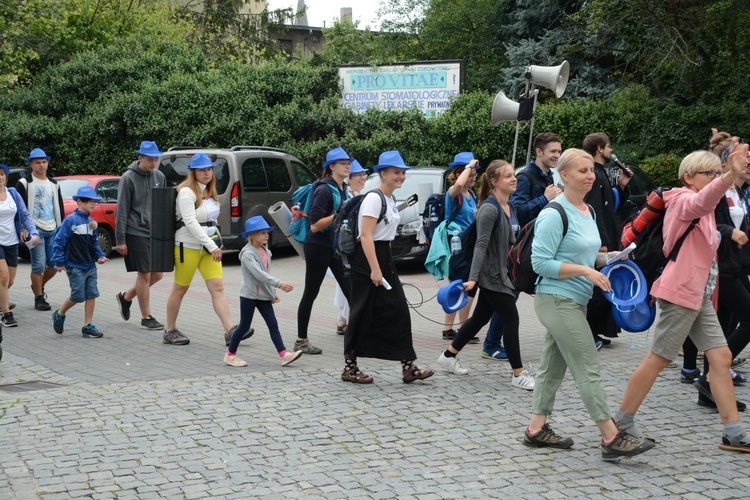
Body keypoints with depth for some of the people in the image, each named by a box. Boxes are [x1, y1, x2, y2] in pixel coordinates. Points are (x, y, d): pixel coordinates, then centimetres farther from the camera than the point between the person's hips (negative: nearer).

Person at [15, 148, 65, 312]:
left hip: (53, 230, 6)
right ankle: (39, 299, 5)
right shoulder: (24, 183, -2)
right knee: (39, 265, -6)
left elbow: (59, 208, 19)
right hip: (35, 230, -6)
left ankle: (38, 286, 31)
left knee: (55, 264, 5)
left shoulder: (53, 184, 15)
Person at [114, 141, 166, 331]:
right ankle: (146, 318, 6)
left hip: (155, 233, 7)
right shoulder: (129, 178, -9)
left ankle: (126, 297, 30)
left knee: (157, 274, 8)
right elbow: (122, 210, -9)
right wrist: (120, 240, -11)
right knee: (145, 274, -4)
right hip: (136, 232, -7)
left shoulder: (159, 176, 8)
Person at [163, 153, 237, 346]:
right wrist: (212, 246, -24)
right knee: (180, 289, 5)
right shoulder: (187, 192, -13)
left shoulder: (209, 192, 12)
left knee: (217, 287, -4)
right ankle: (170, 332, 18)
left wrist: (213, 245, 9)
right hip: (188, 246, -7)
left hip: (208, 246, 7)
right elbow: (190, 222, -21)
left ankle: (230, 331, -11)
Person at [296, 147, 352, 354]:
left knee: (351, 290, 0)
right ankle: (301, 341, 13)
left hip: (337, 246, 8)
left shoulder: (343, 189, 10)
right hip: (318, 246, -8)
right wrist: (339, 214, -24)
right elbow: (315, 226, -20)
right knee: (311, 293, 3)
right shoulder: (324, 190, -16)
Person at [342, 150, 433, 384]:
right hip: (368, 259, -9)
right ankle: (349, 367, 8)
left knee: (398, 310, 4)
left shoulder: (390, 199, 14)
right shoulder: (374, 198, -15)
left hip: (384, 257, 9)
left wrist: (385, 266, 18)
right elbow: (366, 236, -21)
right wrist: (374, 269, -26)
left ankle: (408, 367, 5)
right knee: (364, 314, -2)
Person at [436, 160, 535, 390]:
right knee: (511, 320, -7)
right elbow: (481, 245, -24)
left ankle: (449, 355, 31)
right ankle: (518, 375, -1)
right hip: (491, 275, -9)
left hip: (499, 273, 9)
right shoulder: (489, 209, -18)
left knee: (480, 318, 17)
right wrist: (473, 278, -29)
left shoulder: (507, 207, 10)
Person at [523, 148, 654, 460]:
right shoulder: (555, 214, -15)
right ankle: (611, 438, -6)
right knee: (588, 369, -8)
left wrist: (606, 258, 5)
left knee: (553, 367, 14)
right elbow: (541, 262, -18)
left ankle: (536, 429, 22)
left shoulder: (587, 211, 13)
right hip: (556, 301, -9)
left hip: (574, 302, 9)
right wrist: (585, 271, -22)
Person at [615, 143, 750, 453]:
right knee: (658, 359, -3)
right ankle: (622, 423, 10)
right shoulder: (683, 201, -12)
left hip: (700, 295, 9)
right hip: (681, 292, -9)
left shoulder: (703, 211, 20)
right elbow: (702, 201, -36)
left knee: (721, 358, 3)